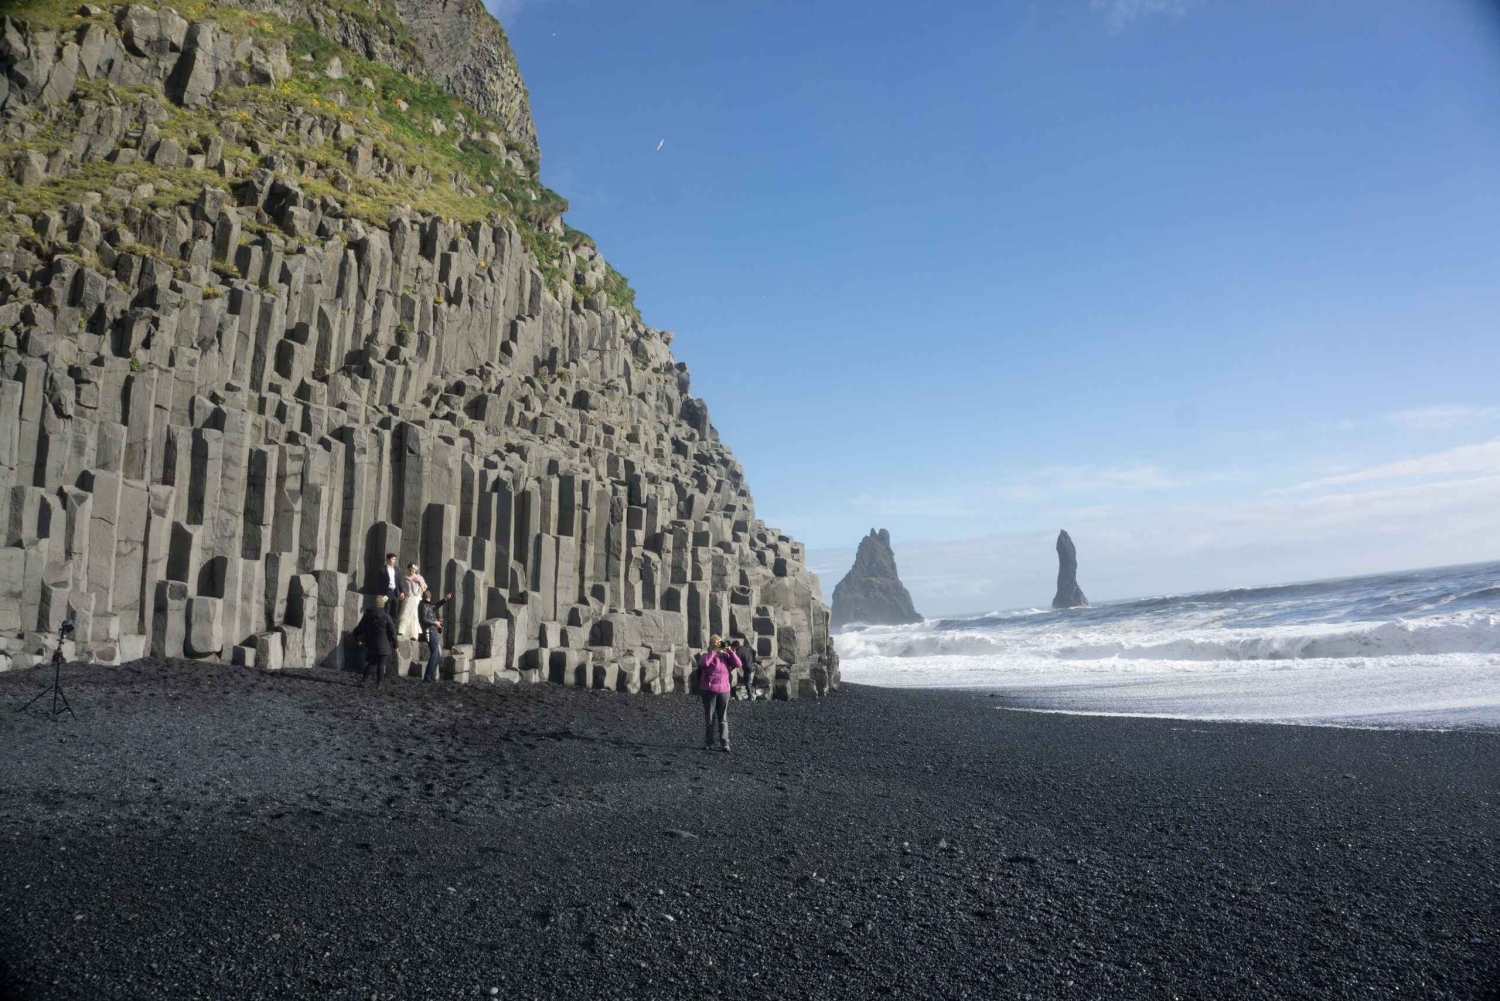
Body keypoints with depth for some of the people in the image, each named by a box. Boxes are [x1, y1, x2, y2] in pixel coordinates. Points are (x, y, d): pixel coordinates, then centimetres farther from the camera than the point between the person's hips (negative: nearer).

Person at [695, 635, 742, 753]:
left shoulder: (725, 656, 8)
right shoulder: (706, 655, 0)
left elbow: (737, 664, -3)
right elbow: (704, 663, -24)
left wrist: (729, 651, -7)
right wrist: (713, 651, -19)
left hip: (724, 691, 3)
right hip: (709, 691, -2)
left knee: (723, 719, 4)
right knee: (710, 719, 5)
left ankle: (724, 744, 5)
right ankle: (708, 743, 15)